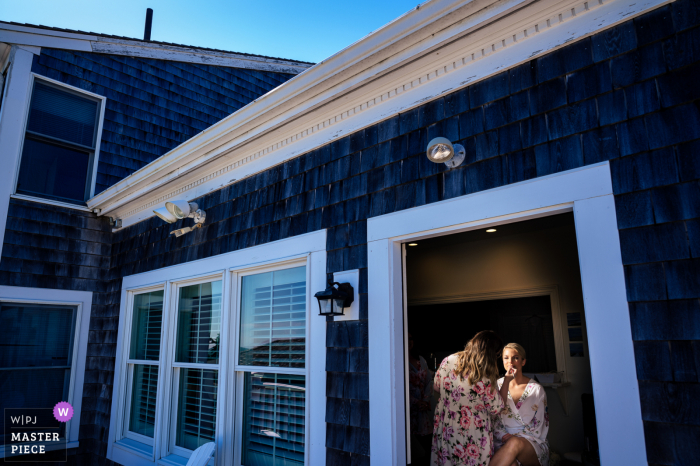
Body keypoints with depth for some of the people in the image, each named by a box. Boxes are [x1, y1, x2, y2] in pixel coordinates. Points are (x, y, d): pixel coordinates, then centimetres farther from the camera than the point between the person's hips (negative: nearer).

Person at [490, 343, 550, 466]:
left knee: (515, 443, -38)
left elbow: (537, 428, 0)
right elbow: (493, 420, 4)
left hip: (532, 443, 0)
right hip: (503, 443, 0)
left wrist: (513, 437, -13)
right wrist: (505, 436, -14)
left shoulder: (536, 389, 4)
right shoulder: (498, 385, 9)